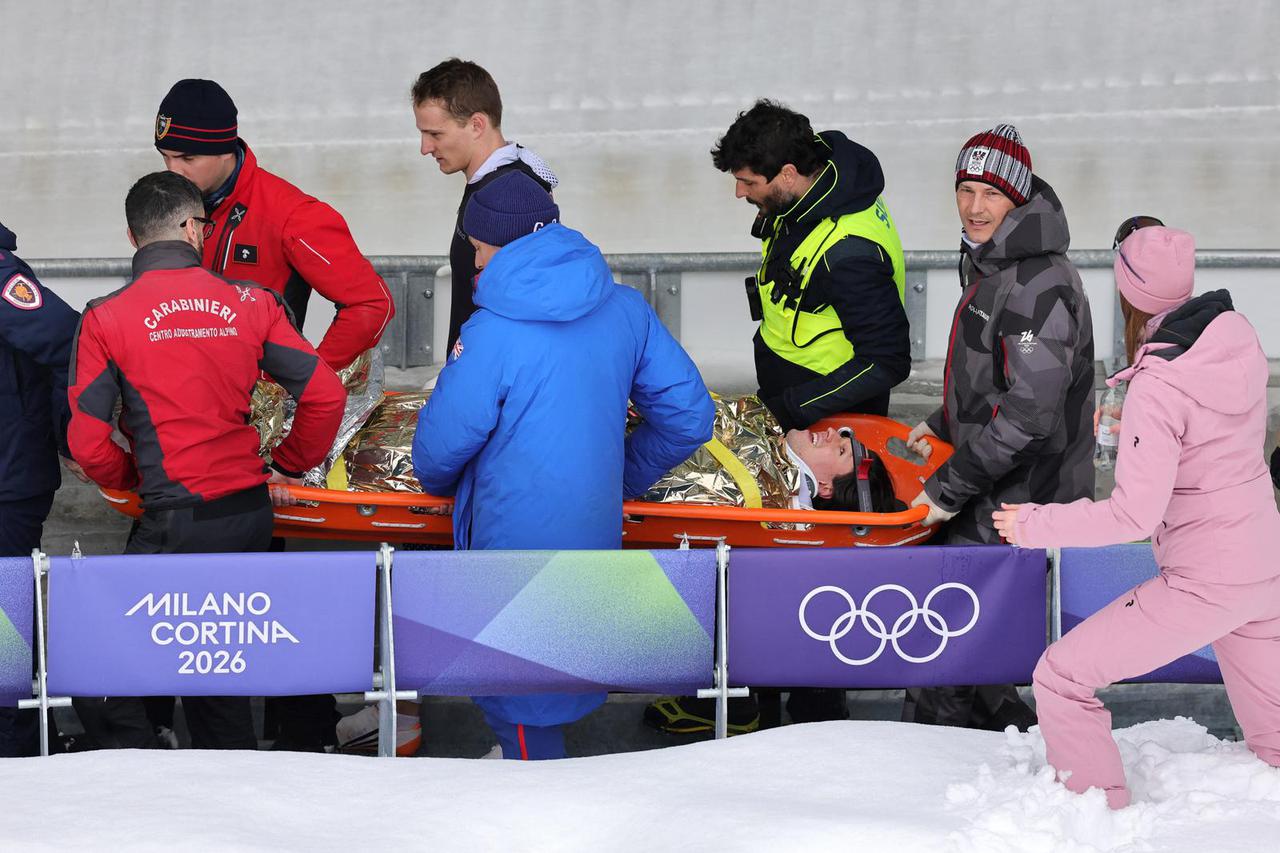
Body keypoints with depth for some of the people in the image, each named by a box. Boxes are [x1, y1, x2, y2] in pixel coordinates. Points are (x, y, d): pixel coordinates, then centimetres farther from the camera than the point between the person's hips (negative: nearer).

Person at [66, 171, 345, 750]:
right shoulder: (251, 303, 4)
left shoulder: (106, 319, -5)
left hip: (176, 523, -5)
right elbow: (324, 395, 1)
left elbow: (88, 445, -8)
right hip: (253, 515, 5)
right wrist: (289, 465, 18)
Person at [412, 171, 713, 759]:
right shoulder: (625, 308, 2)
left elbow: (439, 448, -11)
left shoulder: (492, 334, -16)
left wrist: (438, 483, 13)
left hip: (516, 550, -7)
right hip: (596, 538, 7)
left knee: (520, 713, 8)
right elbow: (688, 416, 6)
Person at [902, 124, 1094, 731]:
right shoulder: (992, 266, 11)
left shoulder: (1038, 284, -22)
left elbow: (1028, 413, -27)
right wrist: (943, 427, 18)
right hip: (991, 493, 10)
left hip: (1018, 507, -10)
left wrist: (949, 487, -22)